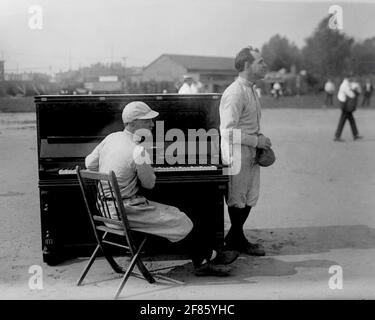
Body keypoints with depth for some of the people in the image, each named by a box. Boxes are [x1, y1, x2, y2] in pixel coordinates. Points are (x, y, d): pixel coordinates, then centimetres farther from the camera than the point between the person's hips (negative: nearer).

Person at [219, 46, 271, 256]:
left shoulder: (252, 91, 12)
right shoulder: (235, 93, -20)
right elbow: (228, 132, -25)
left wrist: (260, 138, 8)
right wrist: (256, 140, -19)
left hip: (252, 152, 10)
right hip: (237, 153, -10)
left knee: (251, 197, 16)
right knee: (238, 199, 5)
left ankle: (235, 237, 31)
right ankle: (236, 240, 22)